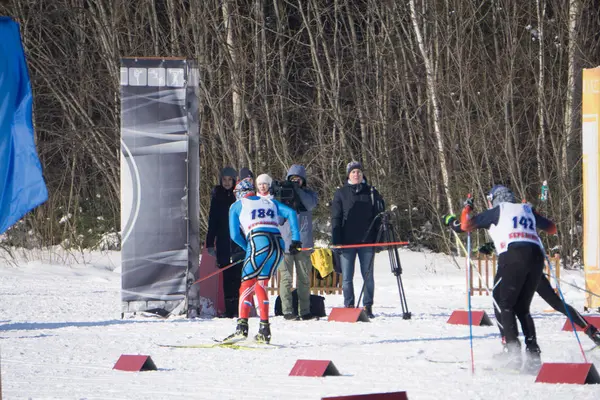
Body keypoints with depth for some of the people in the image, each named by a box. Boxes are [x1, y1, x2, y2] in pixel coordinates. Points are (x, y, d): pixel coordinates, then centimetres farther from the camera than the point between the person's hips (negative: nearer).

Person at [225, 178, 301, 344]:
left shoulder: (237, 206, 18)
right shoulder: (269, 202, 28)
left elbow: (235, 235, 13)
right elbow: (291, 213, 13)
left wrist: (248, 248, 27)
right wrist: (296, 239, 11)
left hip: (259, 241, -5)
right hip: (278, 244, 5)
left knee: (247, 285, -4)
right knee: (261, 284, 16)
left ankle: (242, 327, -22)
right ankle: (264, 329, 9)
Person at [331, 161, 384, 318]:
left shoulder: (371, 192, 8)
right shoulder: (341, 193, 7)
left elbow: (378, 216, 9)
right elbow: (336, 219, 6)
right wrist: (336, 241, -4)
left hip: (366, 241, 0)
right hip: (347, 242, 0)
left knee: (368, 275, 2)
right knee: (346, 277, 0)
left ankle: (368, 307, 8)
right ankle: (349, 307, 7)